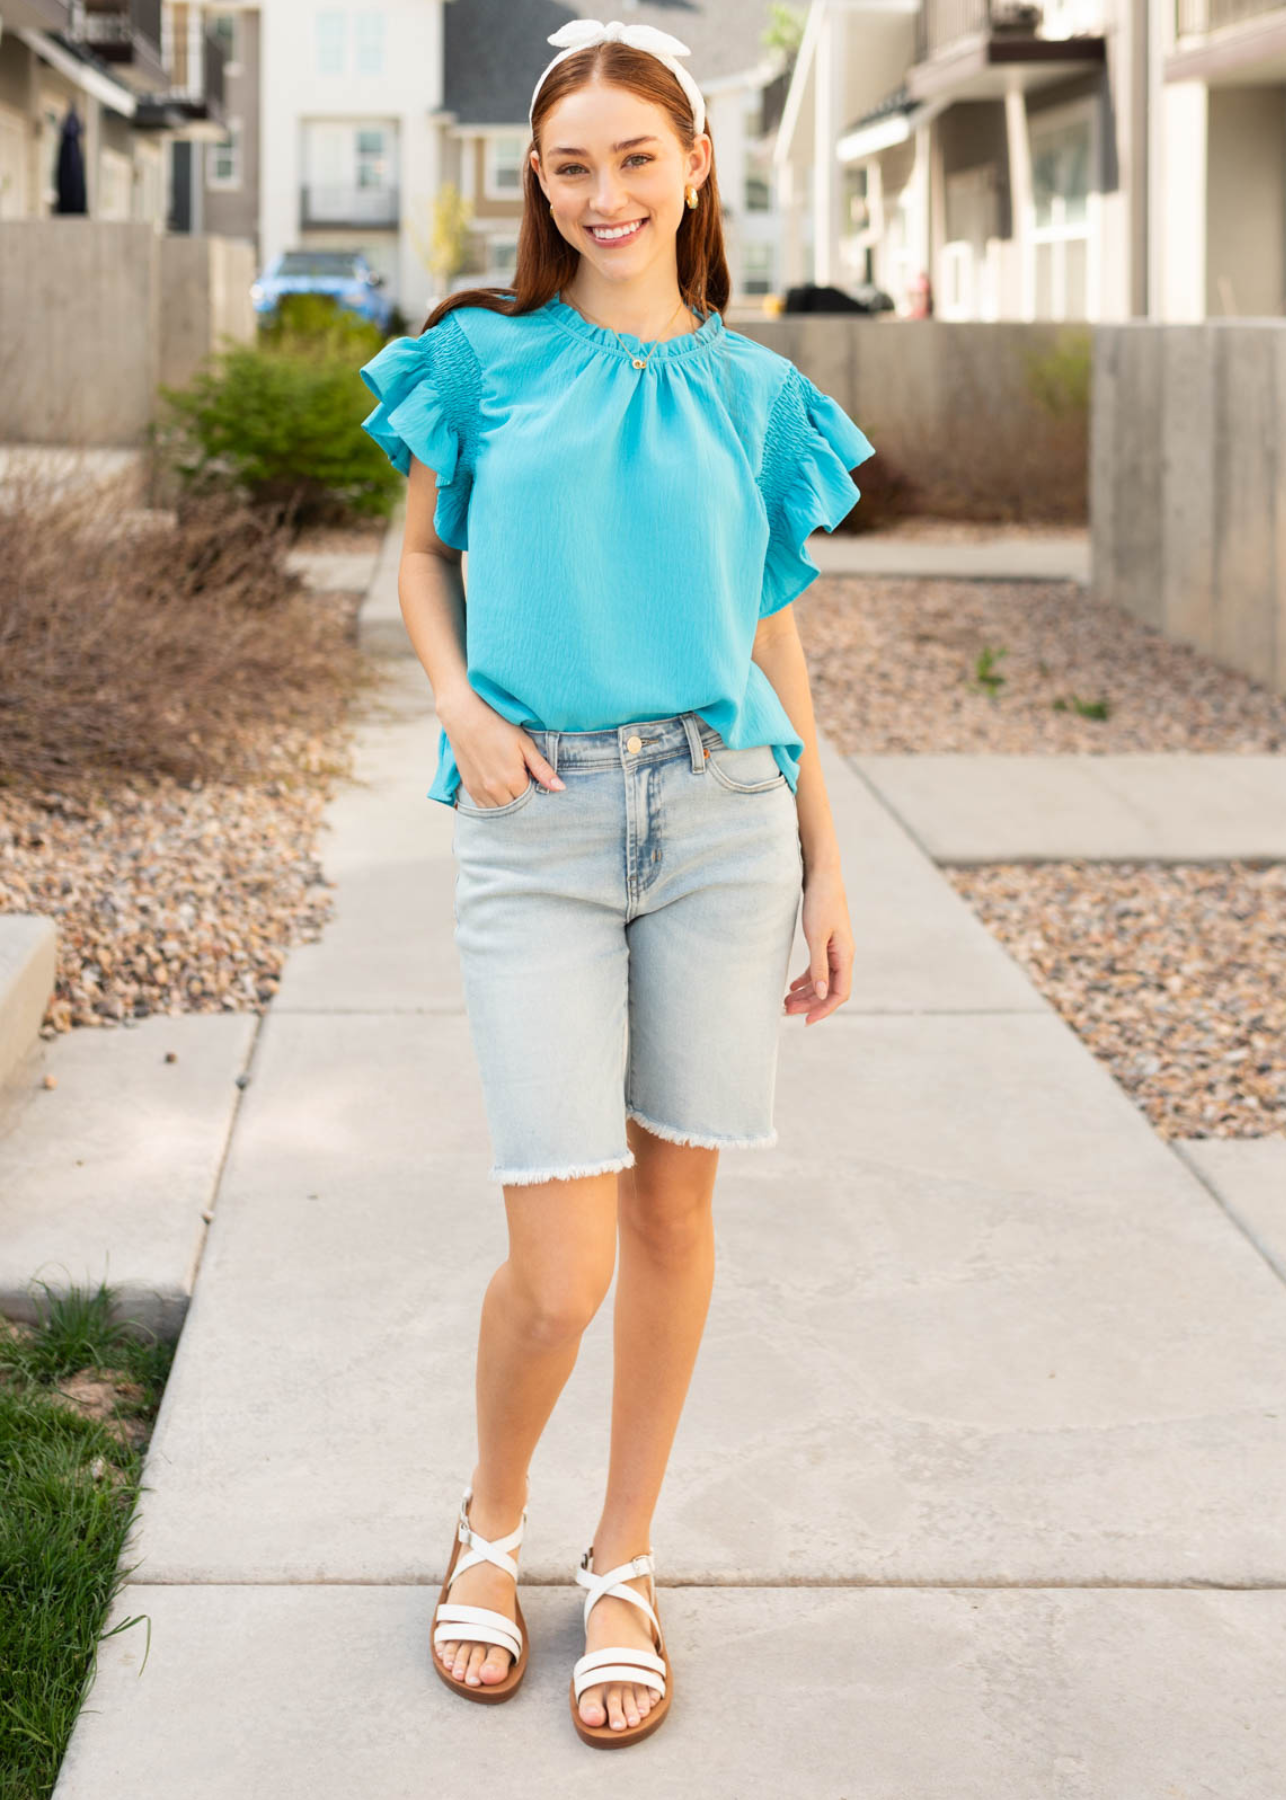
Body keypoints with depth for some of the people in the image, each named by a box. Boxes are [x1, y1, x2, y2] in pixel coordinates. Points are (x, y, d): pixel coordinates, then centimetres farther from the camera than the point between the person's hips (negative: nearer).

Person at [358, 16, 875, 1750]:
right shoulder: (485, 358, 4)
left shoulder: (753, 393, 7)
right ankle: (491, 1525, 23)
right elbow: (424, 554, 16)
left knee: (673, 1206, 7)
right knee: (560, 1263, -7)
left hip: (719, 816, 2)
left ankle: (624, 1564, 25)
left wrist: (826, 867, 11)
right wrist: (461, 706, -4)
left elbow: (773, 637, 12)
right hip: (537, 826, -2)